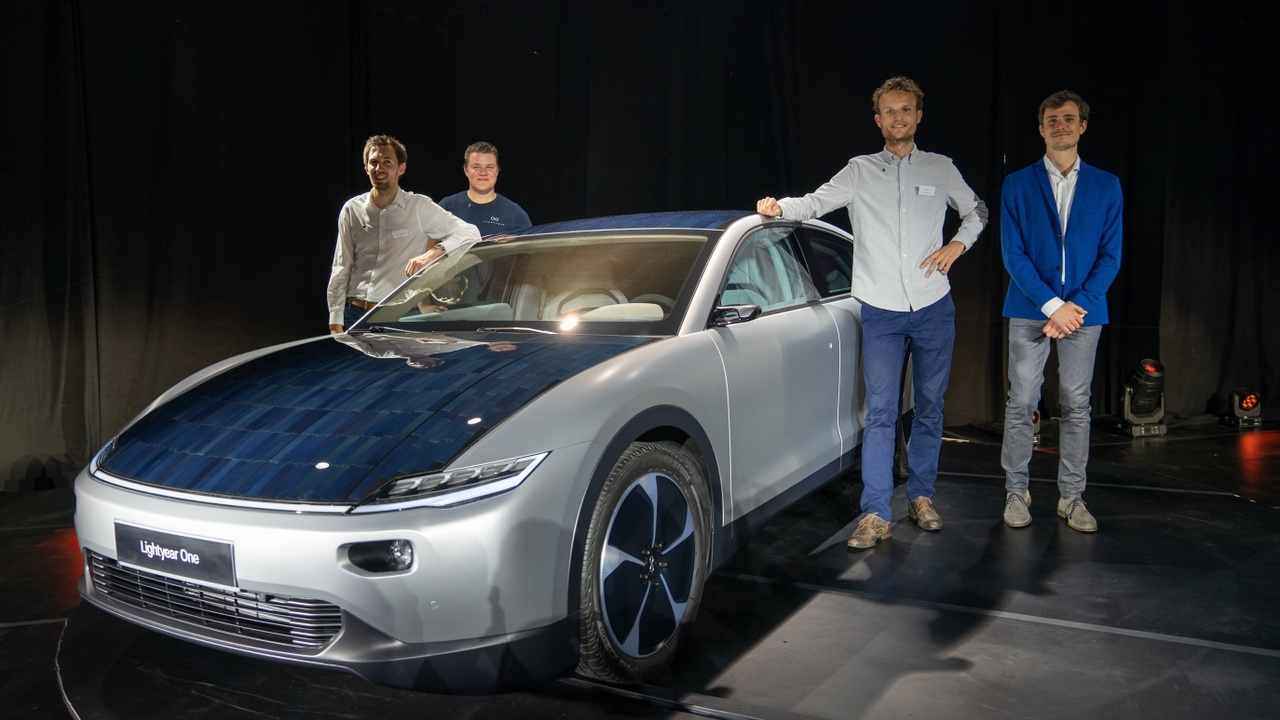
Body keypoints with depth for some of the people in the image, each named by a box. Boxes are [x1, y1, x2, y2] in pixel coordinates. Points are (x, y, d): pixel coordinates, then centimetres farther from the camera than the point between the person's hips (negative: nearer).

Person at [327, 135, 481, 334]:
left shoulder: (419, 207, 0)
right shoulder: (352, 210, 8)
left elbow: (470, 233, -4)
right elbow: (341, 271, 10)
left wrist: (433, 253, -20)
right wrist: (335, 323, 4)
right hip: (355, 315, 2)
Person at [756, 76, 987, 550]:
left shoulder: (940, 169, 10)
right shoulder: (860, 172, 6)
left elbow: (976, 211, 22)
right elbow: (816, 203, -2)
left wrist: (958, 244, 3)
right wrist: (778, 207, -22)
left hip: (933, 308, 2)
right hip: (881, 312, -2)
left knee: (930, 407, 9)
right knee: (880, 412, -7)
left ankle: (921, 497, 23)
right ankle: (875, 514, -6)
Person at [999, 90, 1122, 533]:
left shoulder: (1106, 186, 8)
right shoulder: (1017, 185, 4)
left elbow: (1110, 255, 4)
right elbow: (1013, 253, -3)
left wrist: (1078, 304, -10)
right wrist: (1051, 304, -12)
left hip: (1084, 311, 1)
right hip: (1030, 310, -1)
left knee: (1077, 405, 6)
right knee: (1021, 404, 1)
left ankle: (1071, 496, 16)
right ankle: (1016, 491, 13)